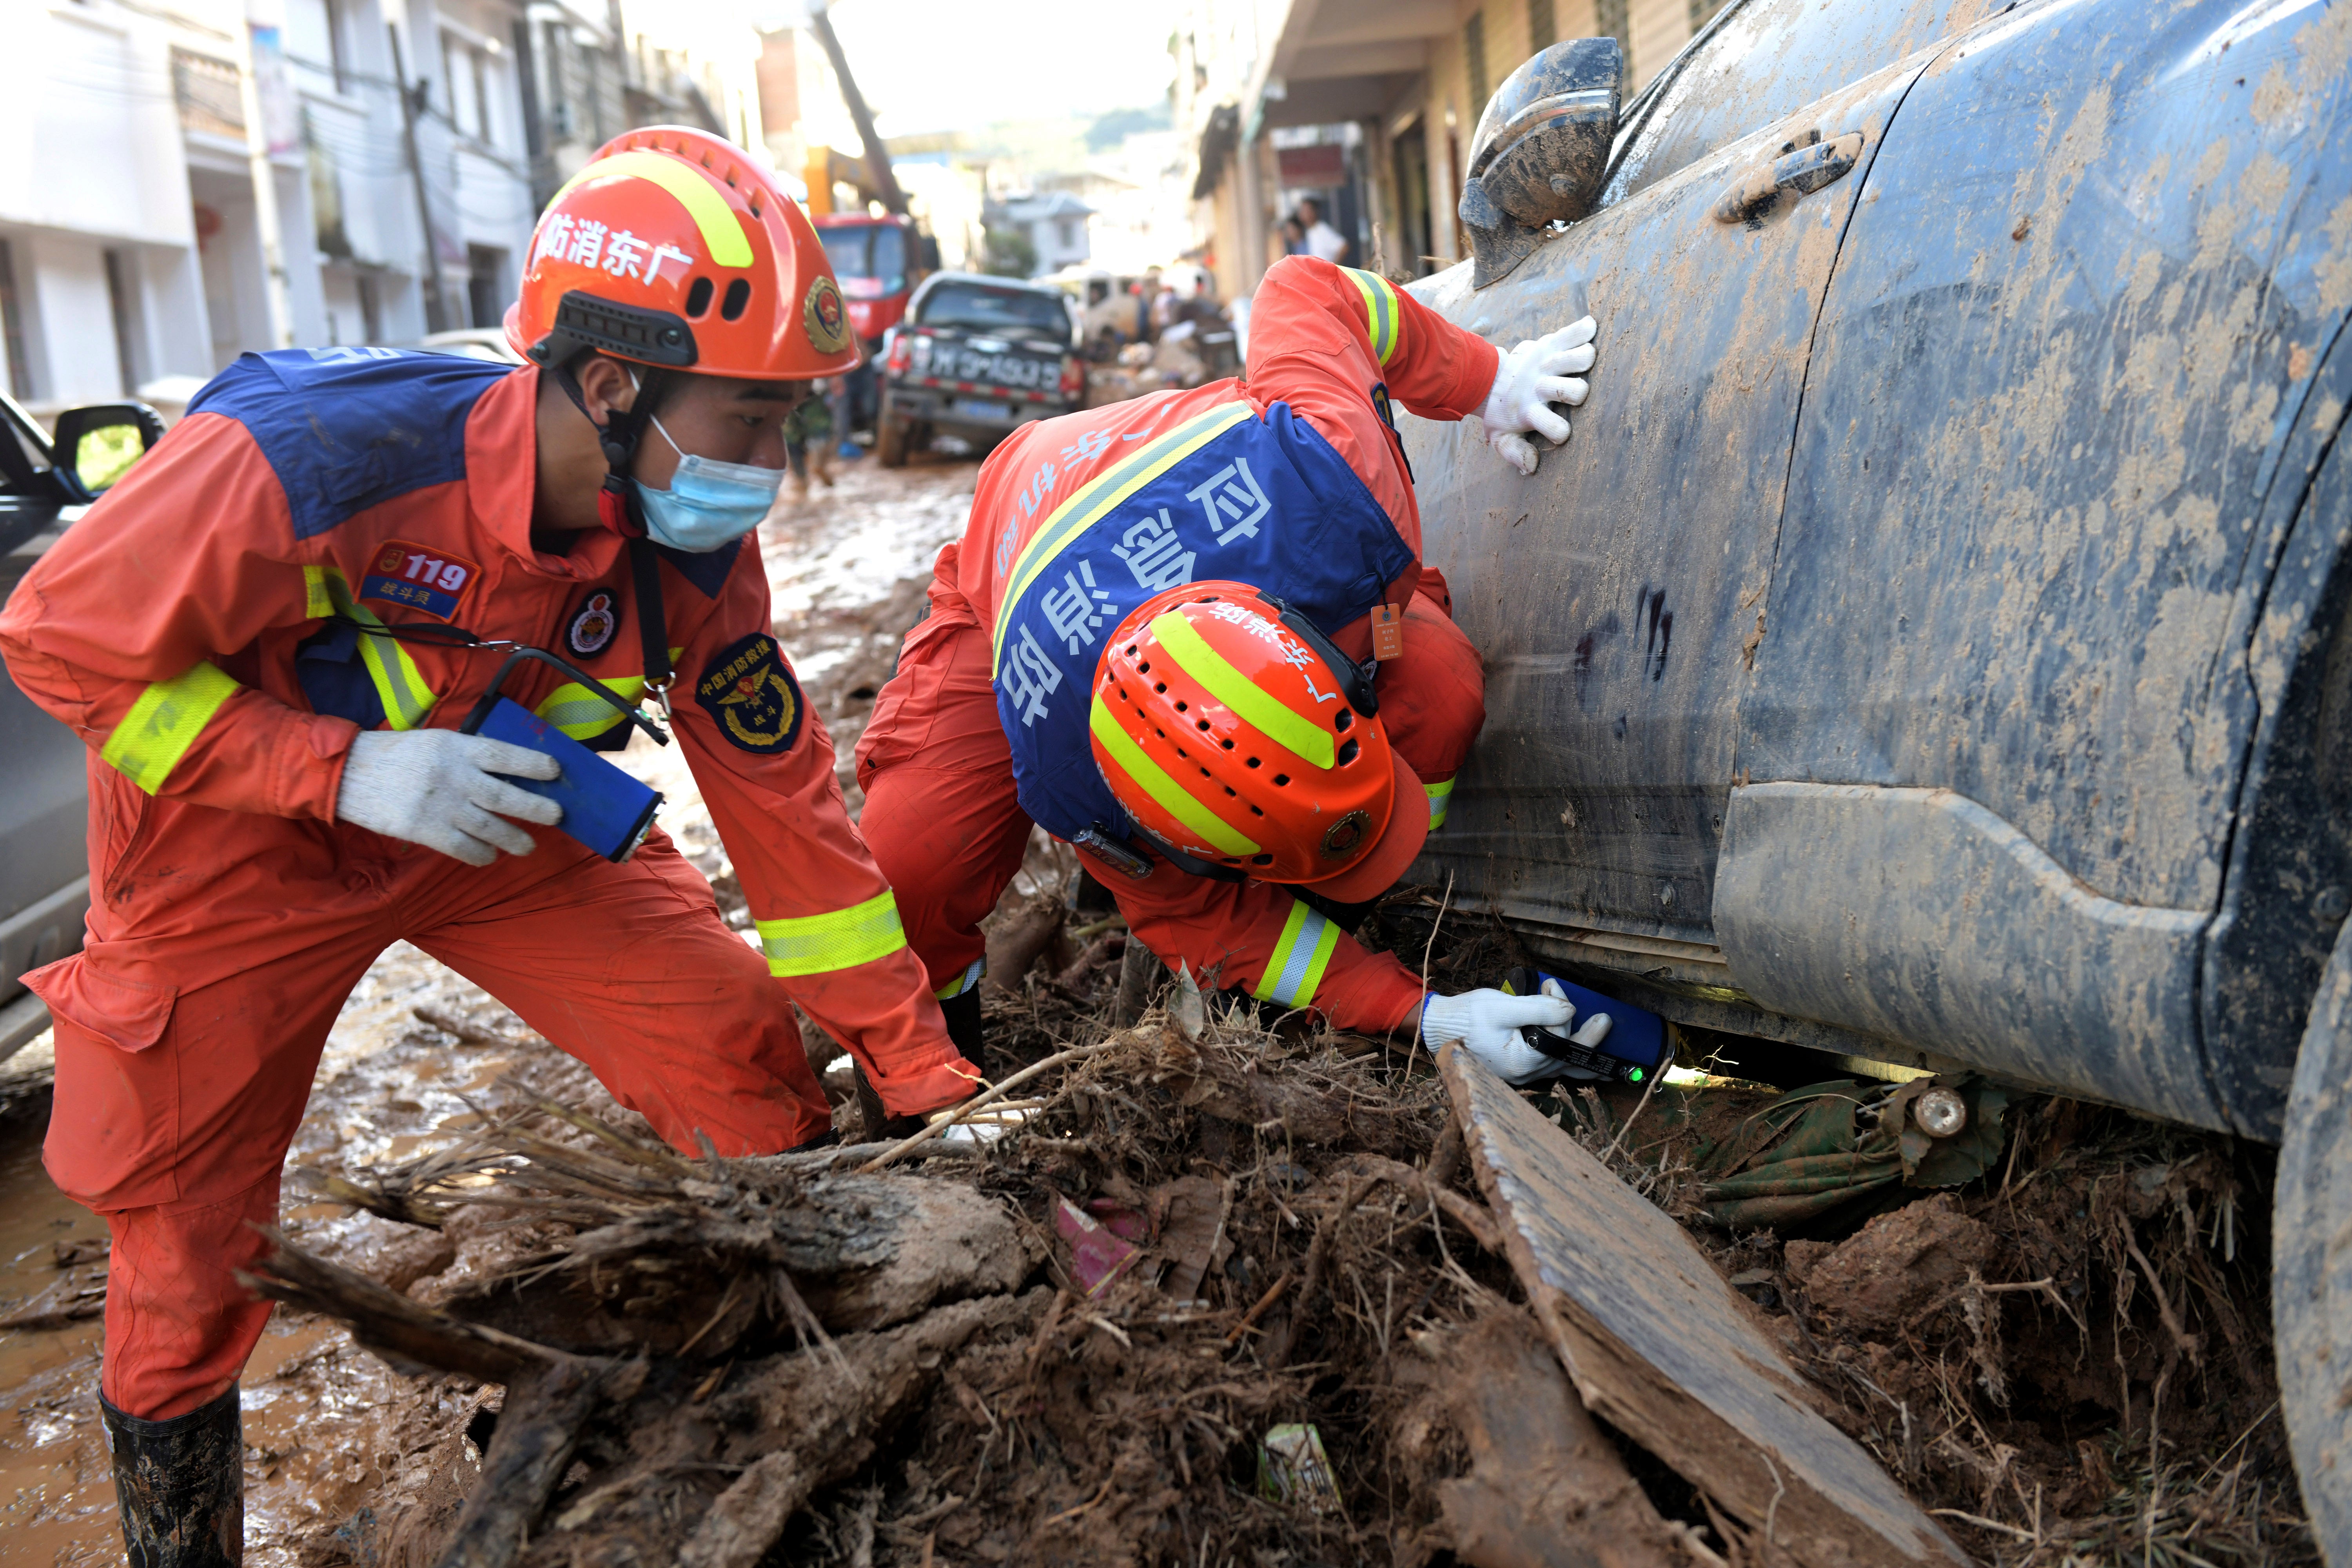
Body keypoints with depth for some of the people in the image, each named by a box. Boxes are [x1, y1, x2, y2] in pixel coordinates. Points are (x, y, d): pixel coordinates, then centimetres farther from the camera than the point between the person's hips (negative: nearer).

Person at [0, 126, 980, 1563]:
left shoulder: (695, 548, -20)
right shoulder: (306, 457, -35)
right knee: (186, 1230, 7)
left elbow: (781, 795, -12)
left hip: (495, 820, 4)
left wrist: (927, 1077, -11)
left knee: (744, 1060, -8)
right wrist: (347, 770, -33)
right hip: (241, 844, -3)